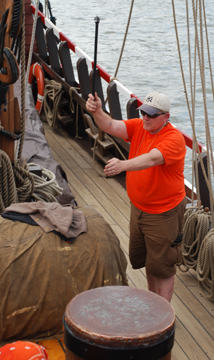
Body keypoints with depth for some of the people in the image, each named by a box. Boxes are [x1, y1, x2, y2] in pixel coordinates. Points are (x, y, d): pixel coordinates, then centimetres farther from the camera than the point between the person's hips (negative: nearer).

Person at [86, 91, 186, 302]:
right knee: (142, 258, 22)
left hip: (163, 213, -7)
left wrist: (123, 165, -56)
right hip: (138, 208, 8)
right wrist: (97, 112, -36)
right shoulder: (138, 126, -2)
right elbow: (111, 127, -16)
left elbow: (151, 159, -40)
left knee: (161, 265, 2)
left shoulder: (174, 138, -22)